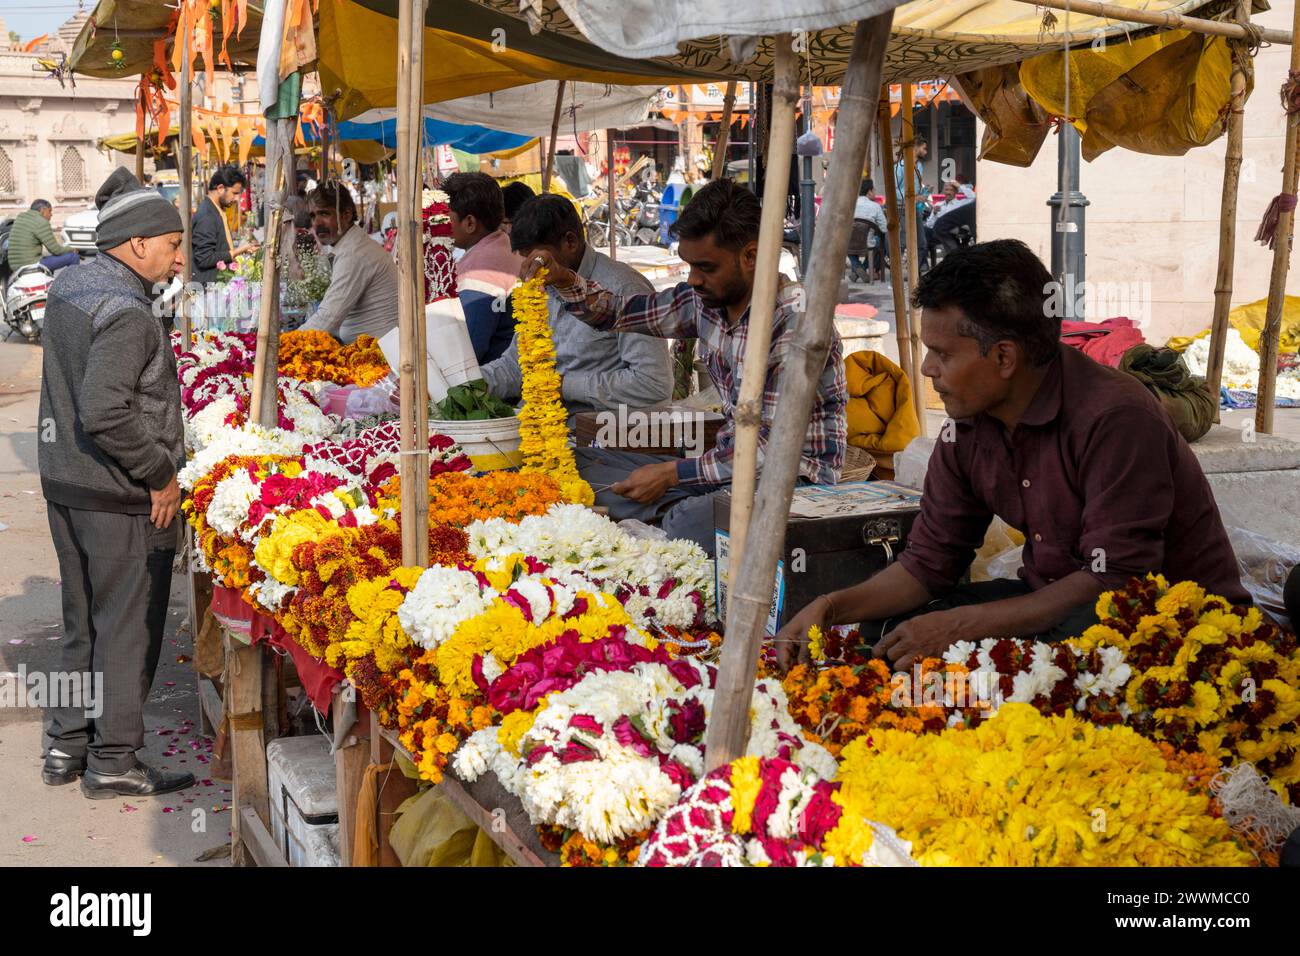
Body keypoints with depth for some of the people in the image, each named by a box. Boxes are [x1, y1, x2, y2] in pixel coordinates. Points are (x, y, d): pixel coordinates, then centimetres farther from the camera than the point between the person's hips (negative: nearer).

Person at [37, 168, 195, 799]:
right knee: (128, 628, 3)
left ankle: (66, 745, 28)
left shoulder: (67, 285, 8)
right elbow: (104, 411, -29)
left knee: (82, 622, 19)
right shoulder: (127, 314, -21)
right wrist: (160, 475, -19)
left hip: (63, 480, 9)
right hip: (120, 496, -9)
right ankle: (112, 763, 13)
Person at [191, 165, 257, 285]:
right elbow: (205, 259, -20)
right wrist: (238, 251, -15)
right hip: (208, 285, -9)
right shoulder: (205, 217, -17)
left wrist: (241, 249, 7)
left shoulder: (218, 212, 12)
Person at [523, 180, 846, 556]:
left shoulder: (796, 322, -21)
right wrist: (562, 279, -3)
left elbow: (774, 448, -23)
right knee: (583, 465, 0)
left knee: (689, 521, -39)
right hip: (729, 462, 8)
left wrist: (672, 473, -21)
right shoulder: (706, 299, 2)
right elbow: (619, 311, 17)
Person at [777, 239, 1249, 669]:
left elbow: (1114, 579, -26)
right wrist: (831, 607, -11)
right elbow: (928, 563, 6)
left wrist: (961, 625, -25)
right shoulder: (967, 426, -2)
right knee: (887, 627, -8)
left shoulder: (1115, 417, -25)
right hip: (1053, 597, 6)